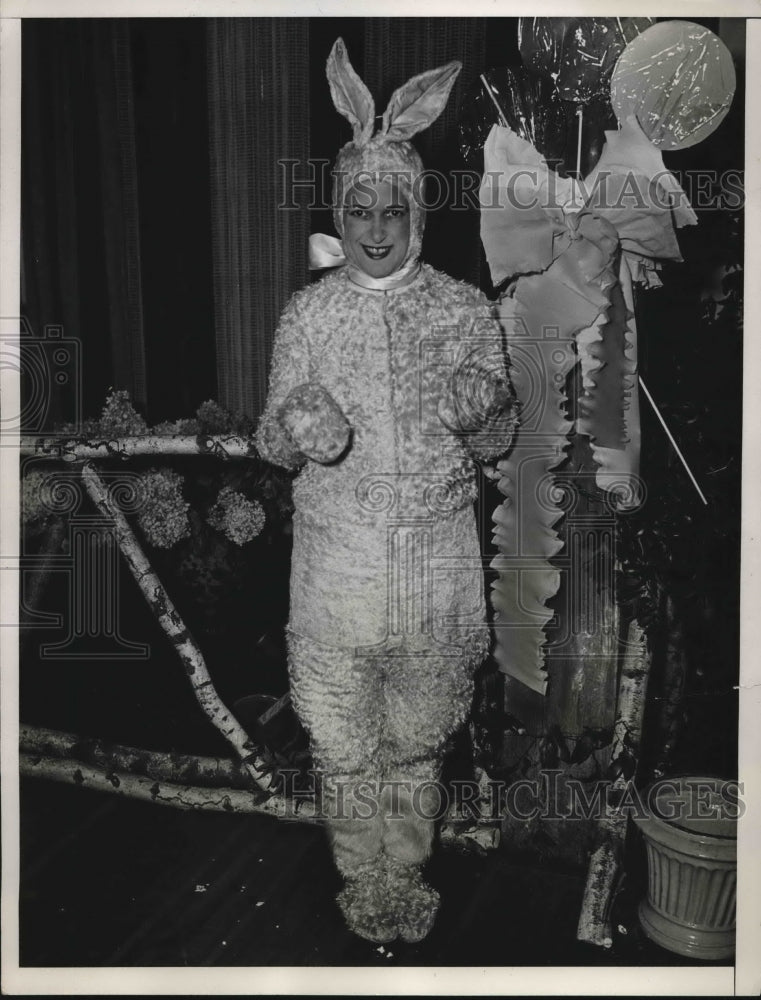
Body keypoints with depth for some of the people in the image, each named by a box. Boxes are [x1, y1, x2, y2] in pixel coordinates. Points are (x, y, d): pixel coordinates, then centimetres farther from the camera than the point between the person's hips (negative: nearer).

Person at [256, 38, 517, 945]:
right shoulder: (306, 315, 0)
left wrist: (481, 413, -20)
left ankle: (408, 879, 37)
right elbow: (272, 441, 2)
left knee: (418, 740, 15)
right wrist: (296, 431, -22)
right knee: (343, 745, 13)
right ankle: (363, 885, 36)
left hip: (436, 560, 0)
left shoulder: (466, 311, -1)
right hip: (336, 559, 0)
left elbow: (497, 444, 3)